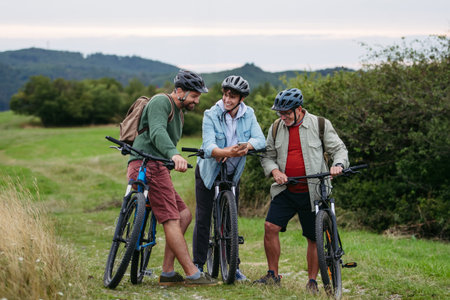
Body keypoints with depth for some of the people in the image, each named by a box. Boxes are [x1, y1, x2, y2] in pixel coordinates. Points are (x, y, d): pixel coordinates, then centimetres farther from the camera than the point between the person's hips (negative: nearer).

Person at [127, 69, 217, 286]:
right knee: (171, 220, -13)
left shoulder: (179, 113, 25)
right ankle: (193, 275, -15)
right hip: (147, 165, -10)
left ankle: (167, 273, 3)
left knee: (184, 215, 5)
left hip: (157, 169, 10)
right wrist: (174, 154, -40)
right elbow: (157, 132, -24)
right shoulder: (161, 102, -7)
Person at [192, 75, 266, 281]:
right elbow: (208, 146, -33)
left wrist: (245, 146, -39)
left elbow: (260, 140, -19)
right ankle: (198, 265, 6)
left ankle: (234, 266, 16)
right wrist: (226, 152, -53)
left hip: (232, 173, 3)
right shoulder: (211, 115, -20)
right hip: (208, 171, -3)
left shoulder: (248, 115, -10)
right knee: (203, 218, -3)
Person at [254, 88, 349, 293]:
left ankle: (312, 282, 15)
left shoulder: (320, 125, -2)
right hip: (285, 191, 3)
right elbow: (267, 156, 14)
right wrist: (274, 170, -6)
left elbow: (339, 149, 2)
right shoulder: (276, 128, 8)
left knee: (314, 238, 2)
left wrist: (338, 164, -19)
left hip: (312, 192, -3)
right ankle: (273, 275, 3)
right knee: (270, 227, -11)